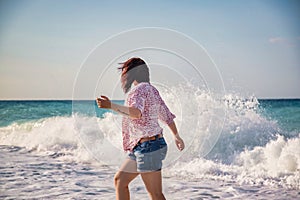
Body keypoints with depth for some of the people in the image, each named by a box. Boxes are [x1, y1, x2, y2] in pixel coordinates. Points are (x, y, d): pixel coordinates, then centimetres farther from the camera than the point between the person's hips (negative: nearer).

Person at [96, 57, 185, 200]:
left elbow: (136, 113, -31)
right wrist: (176, 136, 36)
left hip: (148, 146, -10)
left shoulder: (140, 89, -12)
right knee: (119, 180, 13)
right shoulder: (151, 90, 17)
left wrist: (111, 106, -38)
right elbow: (167, 116, 24)